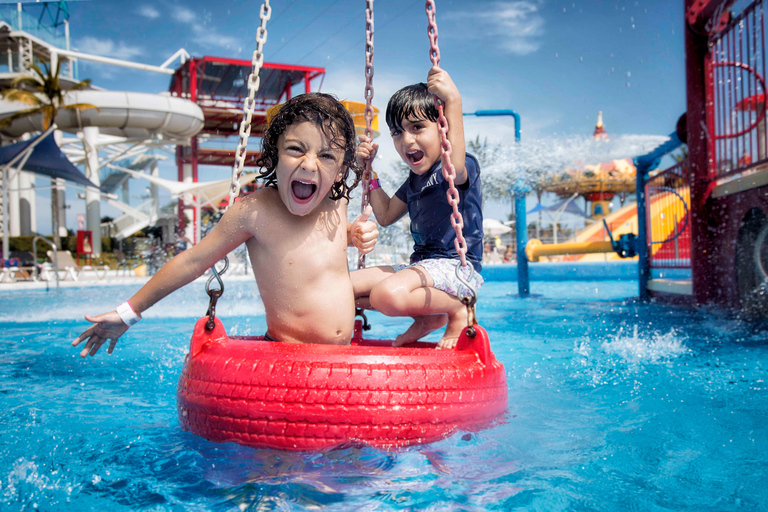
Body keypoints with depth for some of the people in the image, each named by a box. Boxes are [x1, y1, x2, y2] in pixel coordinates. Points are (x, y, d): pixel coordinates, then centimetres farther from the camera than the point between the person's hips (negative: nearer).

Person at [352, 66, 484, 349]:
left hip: (456, 266, -9)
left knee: (388, 294, -35)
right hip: (419, 267, 9)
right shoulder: (414, 180, 19)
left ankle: (457, 310, -7)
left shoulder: (466, 165, -8)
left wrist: (453, 102, -40)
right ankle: (427, 316, 7)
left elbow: (454, 170, -34)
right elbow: (386, 215, 28)